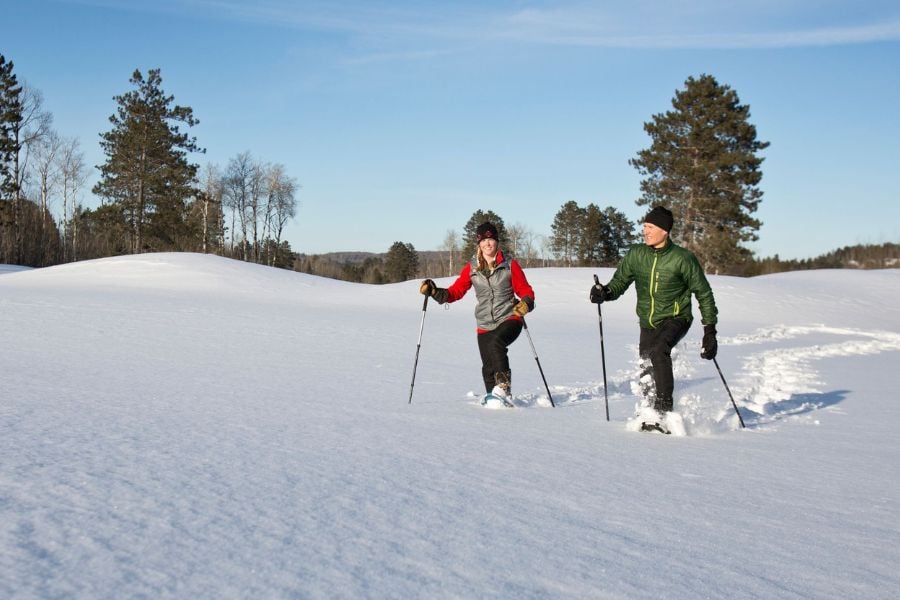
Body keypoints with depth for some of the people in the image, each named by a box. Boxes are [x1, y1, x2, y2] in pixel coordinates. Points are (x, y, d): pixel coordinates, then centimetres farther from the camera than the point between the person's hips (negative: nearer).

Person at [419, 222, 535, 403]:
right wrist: (434, 291, -10)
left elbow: (525, 290, 3)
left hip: (509, 319, -3)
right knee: (488, 367, 2)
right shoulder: (471, 269, 7)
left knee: (496, 343, -32)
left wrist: (526, 303, -18)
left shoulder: (510, 265, 1)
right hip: (484, 325, 3)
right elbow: (456, 291, 5)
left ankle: (503, 387, -24)